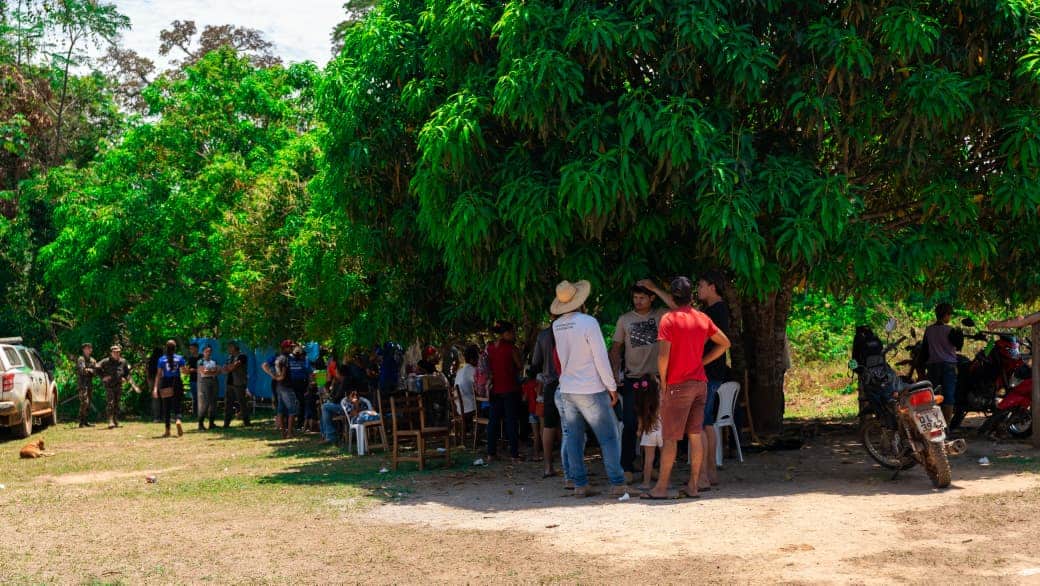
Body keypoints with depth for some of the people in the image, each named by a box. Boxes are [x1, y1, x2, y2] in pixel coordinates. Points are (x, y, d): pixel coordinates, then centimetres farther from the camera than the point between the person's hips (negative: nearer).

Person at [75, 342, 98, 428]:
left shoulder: (92, 360, 14)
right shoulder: (81, 359, -8)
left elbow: (96, 372, 6)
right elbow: (82, 370, -22)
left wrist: (88, 370, -10)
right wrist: (91, 370, -16)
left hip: (90, 384, 7)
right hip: (82, 383, -7)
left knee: (88, 404, 9)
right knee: (84, 402, -14)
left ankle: (86, 421, 14)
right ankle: (82, 422, -12)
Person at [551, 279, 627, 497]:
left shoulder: (557, 326, 4)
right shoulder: (588, 322, -14)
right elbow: (601, 358, -13)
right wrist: (612, 386, -6)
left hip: (567, 389, 6)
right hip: (591, 389, -6)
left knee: (574, 438, 8)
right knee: (609, 437, 1)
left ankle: (579, 484, 9)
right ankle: (617, 483, -1)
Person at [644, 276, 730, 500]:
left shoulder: (669, 319, -12)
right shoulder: (702, 318, 7)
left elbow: (663, 356, -18)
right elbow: (725, 343, 16)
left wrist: (663, 382, -6)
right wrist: (702, 361, 14)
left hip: (678, 385, -6)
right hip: (700, 383, 6)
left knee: (669, 438, -1)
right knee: (695, 435, 8)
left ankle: (661, 488, 3)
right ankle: (693, 486, 11)